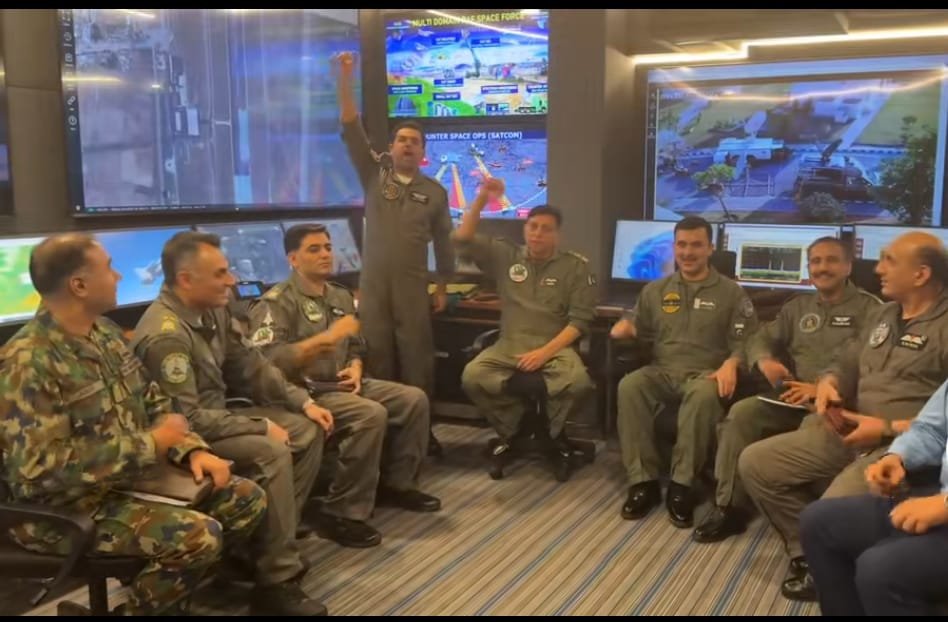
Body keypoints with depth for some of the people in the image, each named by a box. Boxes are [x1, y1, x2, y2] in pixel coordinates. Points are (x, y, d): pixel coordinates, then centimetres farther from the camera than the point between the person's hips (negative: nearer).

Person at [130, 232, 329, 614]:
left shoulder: (214, 310, 0)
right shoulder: (166, 334, -27)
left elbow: (252, 366, 8)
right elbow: (186, 420, -29)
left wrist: (303, 402, 0)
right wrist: (262, 426, -22)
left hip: (217, 415, 9)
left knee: (308, 429, 2)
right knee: (271, 452, -29)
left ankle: (279, 532, 7)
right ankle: (277, 578, -20)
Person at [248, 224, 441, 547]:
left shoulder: (340, 296, 15)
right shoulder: (277, 302, -10)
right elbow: (268, 360, -23)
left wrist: (355, 369, 0)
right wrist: (327, 337, -25)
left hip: (342, 384, 9)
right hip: (305, 390, -8)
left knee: (414, 399, -1)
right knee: (371, 414, -32)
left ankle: (397, 483, 12)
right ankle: (341, 514, -23)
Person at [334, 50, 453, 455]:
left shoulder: (434, 192, 7)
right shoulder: (375, 176, 6)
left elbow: (443, 242, 11)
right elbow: (352, 132, -4)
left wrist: (442, 288, 8)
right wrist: (345, 81, -13)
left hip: (413, 288, 0)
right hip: (373, 285, 1)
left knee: (417, 360, 1)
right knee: (378, 360, 4)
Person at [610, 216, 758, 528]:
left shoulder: (731, 293, 9)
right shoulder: (656, 290, 19)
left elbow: (745, 341, 2)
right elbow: (637, 327, 21)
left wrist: (731, 363, -19)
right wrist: (625, 326, -4)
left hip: (706, 374, -3)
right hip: (662, 370, 3)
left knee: (703, 395, -40)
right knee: (629, 386, -31)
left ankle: (681, 486, -28)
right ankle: (643, 481, -26)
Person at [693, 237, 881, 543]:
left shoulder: (869, 308, 3)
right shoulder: (798, 306, 22)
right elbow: (761, 338, 22)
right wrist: (765, 361, -5)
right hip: (794, 398, 5)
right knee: (741, 412, -21)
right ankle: (729, 507, -15)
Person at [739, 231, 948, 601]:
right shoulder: (883, 315, 18)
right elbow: (847, 367, 25)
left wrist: (888, 428, -19)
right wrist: (828, 384, 1)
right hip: (849, 431, 8)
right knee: (755, 463, -3)